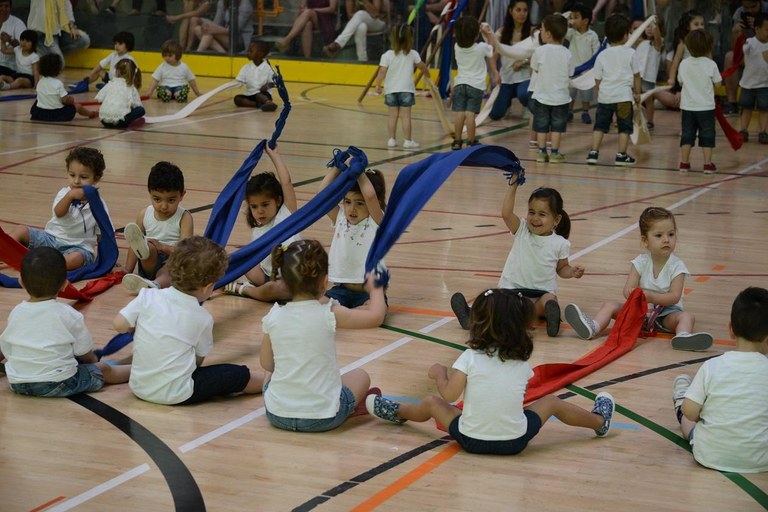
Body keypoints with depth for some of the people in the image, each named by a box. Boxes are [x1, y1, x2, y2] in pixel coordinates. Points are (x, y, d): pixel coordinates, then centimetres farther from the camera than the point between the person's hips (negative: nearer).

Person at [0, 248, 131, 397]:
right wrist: (94, 362, 24)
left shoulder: (16, 313, 2)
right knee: (103, 369, 13)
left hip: (17, 385, 4)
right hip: (58, 384, -4)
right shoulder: (69, 315, -8)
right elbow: (86, 355, 1)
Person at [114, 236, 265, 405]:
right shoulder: (202, 319, -7)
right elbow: (199, 359, 2)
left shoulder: (147, 296, -5)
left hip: (138, 388, 5)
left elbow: (119, 324, -7)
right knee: (239, 375, 7)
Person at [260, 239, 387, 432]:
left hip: (277, 415, 3)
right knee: (360, 376, 25)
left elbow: (267, 364, 7)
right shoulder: (330, 315, -13)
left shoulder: (273, 317, -5)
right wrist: (375, 290, 18)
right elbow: (376, 316, -2)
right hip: (322, 418, -3)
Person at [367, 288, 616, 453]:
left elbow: (449, 395, -13)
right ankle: (600, 421, 42)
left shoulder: (470, 358, -12)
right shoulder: (522, 362, -2)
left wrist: (439, 373, 7)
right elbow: (519, 395, 8)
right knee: (551, 402, 25)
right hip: (515, 441, 1)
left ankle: (396, 411, 49)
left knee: (432, 403, 24)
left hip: (471, 440, -1)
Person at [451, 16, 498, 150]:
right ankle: (471, 141, -2)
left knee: (459, 113, 1)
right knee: (470, 114, -5)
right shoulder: (482, 48, -9)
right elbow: (494, 50, 12)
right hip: (476, 85, -3)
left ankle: (457, 141, 5)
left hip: (459, 84, 3)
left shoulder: (457, 47, 0)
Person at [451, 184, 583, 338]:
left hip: (542, 292, 0)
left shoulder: (559, 244, 1)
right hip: (512, 288, 0)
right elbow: (506, 214, -15)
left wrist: (571, 271, -9)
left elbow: (561, 268, 15)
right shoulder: (522, 231, 1)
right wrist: (513, 185, -19)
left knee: (549, 300, -37)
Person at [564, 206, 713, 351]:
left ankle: (683, 335, -63)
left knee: (687, 316, -31)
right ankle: (593, 327, -40)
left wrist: (652, 297, -30)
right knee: (610, 305, -14)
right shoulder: (640, 263, -1)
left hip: (667, 313, -2)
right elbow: (628, 290, -9)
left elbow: (674, 297, -15)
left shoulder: (677, 266, -7)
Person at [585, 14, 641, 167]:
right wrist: (637, 93, 17)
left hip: (605, 96, 2)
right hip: (624, 95, -2)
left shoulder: (602, 55, 2)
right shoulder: (630, 53, -3)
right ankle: (621, 155, 6)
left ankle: (593, 152, 8)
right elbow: (636, 75, 4)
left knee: (600, 125, 12)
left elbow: (598, 79, 5)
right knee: (624, 126, 7)